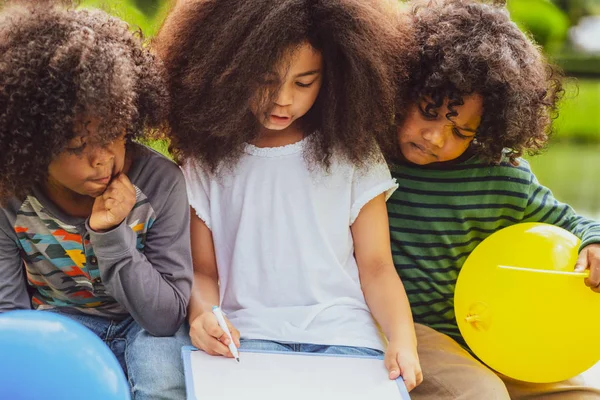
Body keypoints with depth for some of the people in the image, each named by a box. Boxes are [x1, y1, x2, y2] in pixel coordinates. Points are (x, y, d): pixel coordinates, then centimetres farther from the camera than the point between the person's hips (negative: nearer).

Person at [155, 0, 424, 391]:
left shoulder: (353, 154, 7)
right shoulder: (208, 160, 8)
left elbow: (376, 267, 6)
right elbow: (203, 270, 10)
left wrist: (403, 340, -12)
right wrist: (203, 315, -13)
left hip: (343, 332, 1)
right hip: (248, 334, -1)